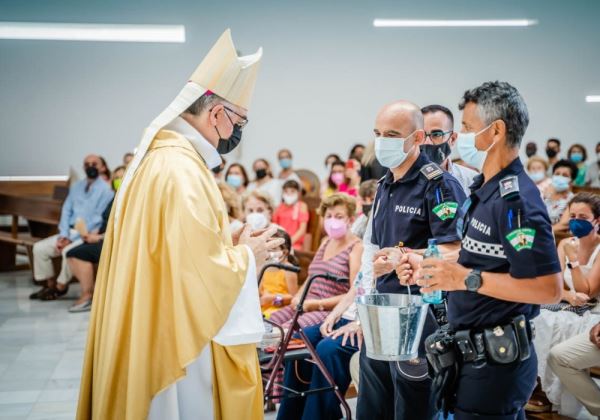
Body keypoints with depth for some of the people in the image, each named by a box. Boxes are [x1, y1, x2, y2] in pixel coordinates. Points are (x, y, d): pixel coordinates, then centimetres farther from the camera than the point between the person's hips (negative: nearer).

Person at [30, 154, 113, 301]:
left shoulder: (105, 189, -6)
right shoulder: (76, 187, 16)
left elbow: (98, 219, -13)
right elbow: (66, 211, 11)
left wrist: (73, 238, -16)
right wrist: (63, 235, -6)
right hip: (70, 231, 7)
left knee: (68, 251, -32)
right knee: (39, 248, -6)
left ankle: (60, 286, -10)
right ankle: (49, 283, 7)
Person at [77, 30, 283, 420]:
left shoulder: (158, 157, 8)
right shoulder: (183, 172, -23)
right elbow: (206, 274, -26)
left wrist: (233, 245, 9)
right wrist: (247, 255, -8)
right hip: (176, 341, -10)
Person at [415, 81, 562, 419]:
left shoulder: (516, 200, -22)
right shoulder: (484, 189, 9)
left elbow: (549, 288, -26)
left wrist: (468, 278, -26)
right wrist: (445, 268, 4)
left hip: (495, 362, -9)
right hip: (475, 351, 9)